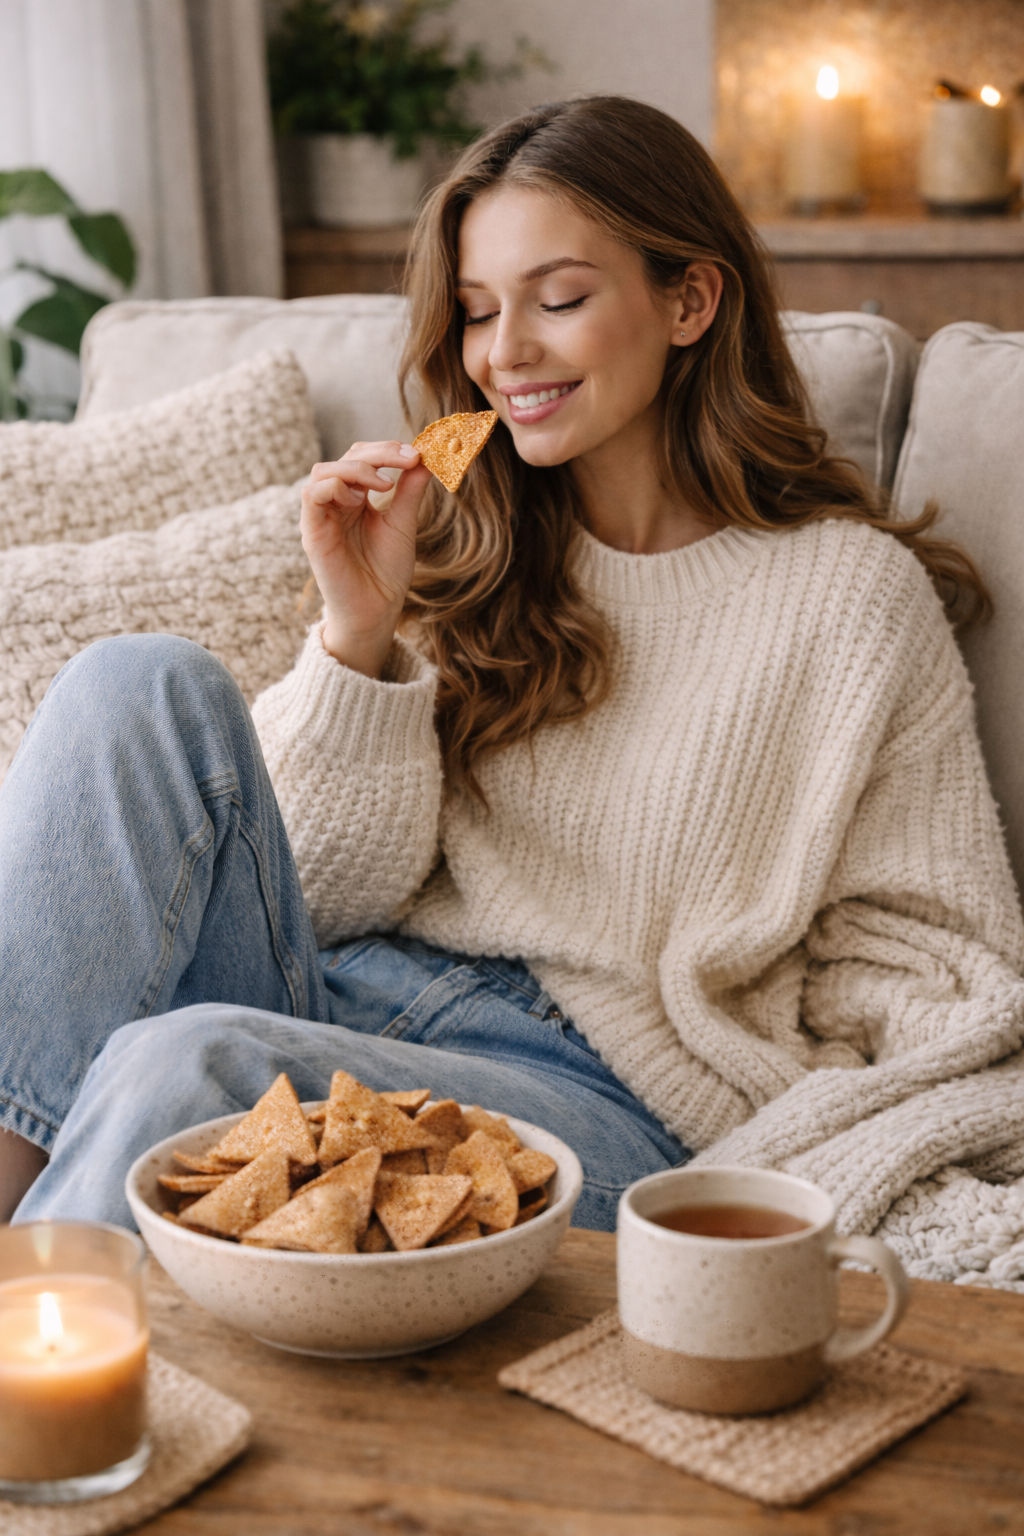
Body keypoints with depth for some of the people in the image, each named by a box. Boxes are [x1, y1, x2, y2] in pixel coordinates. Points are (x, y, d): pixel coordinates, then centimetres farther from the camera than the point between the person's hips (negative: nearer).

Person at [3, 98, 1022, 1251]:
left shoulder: (852, 593, 3)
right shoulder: (468, 548, 14)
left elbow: (928, 966, 1)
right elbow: (329, 892, 9)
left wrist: (750, 1178, -17)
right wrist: (361, 627, -6)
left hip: (600, 1095, -4)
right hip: (347, 999, 5)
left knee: (184, 1065, -34)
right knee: (142, 683, -20)